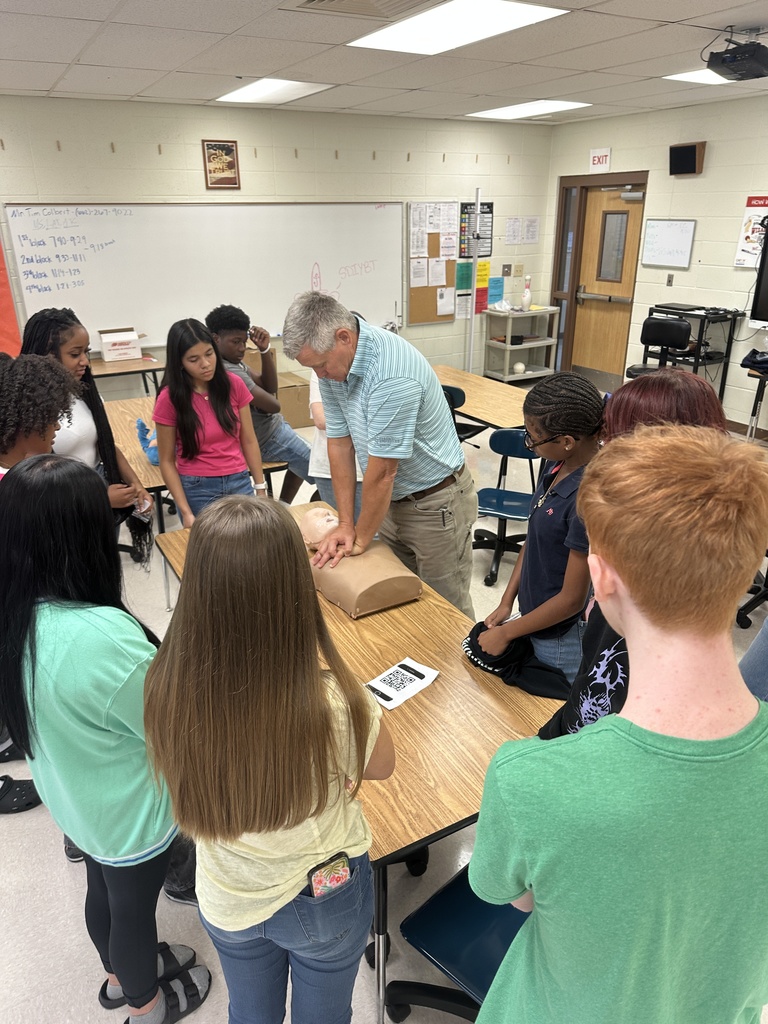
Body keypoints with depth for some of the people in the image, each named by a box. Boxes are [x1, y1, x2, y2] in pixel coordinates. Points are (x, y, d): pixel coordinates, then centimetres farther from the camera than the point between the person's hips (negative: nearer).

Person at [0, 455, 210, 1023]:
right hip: (130, 816, -6)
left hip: (71, 799, 6)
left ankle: (122, 973, 60)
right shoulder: (104, 636, -41)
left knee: (104, 889, 32)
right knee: (134, 907, 22)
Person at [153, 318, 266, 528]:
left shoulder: (233, 385, -3)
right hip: (197, 489, -2)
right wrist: (186, 512, -12)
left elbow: (249, 441, 4)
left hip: (239, 483, 3)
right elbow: (167, 461, -6)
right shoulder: (170, 398, -10)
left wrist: (261, 489, 2)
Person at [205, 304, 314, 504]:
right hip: (267, 437, -10)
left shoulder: (231, 360, 2)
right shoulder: (228, 372, -28)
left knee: (303, 461, 29)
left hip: (268, 428, 10)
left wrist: (265, 350, -12)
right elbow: (273, 404, -25)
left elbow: (270, 388, 1)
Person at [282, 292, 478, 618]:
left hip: (435, 504, -7)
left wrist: (361, 539, -12)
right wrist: (345, 524, -3)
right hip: (391, 500, 7)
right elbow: (340, 443, -2)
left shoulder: (393, 374, -31)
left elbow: (382, 471, -25)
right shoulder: (332, 361, -6)